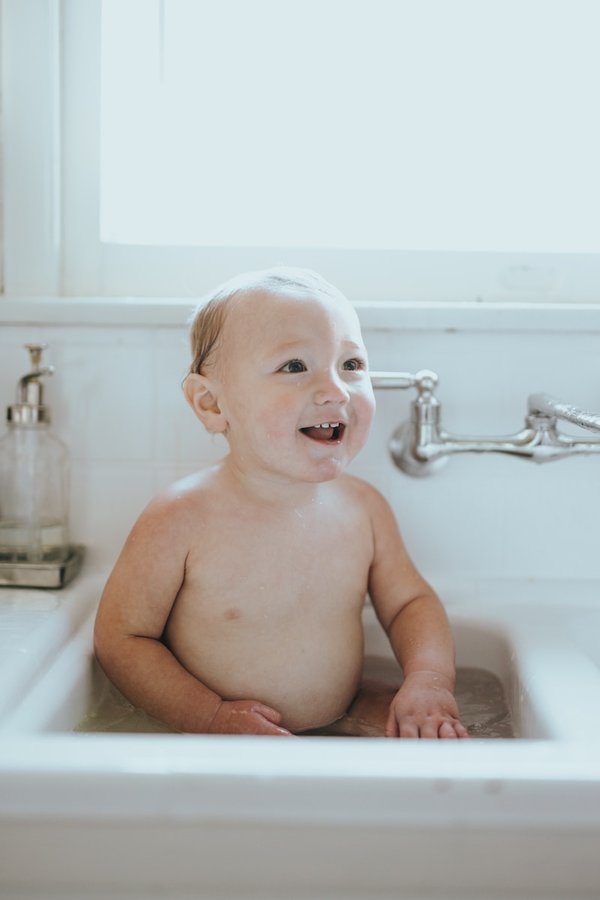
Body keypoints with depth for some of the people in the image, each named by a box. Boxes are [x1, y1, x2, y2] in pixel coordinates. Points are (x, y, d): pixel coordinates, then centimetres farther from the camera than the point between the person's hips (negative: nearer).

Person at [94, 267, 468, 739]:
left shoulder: (364, 506, -3)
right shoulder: (181, 521, -18)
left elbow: (411, 602, 10)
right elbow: (120, 638, -10)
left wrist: (429, 678, -10)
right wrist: (213, 718, -18)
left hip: (344, 717, 5)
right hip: (220, 748, -4)